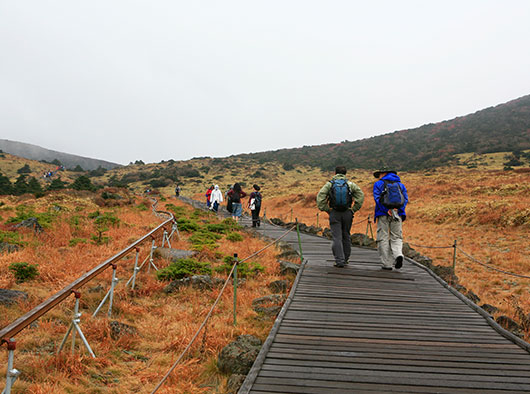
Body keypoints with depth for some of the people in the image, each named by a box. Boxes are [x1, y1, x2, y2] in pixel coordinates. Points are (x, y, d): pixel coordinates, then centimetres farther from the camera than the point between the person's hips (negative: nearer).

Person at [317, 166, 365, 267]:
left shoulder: (330, 184, 1)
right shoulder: (350, 184, 3)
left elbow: (320, 196, -9)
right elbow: (361, 195, -5)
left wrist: (326, 209, -2)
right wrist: (354, 209, 0)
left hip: (334, 214, -1)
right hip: (347, 213, 2)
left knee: (337, 238, -1)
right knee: (346, 236, 16)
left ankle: (339, 260, -8)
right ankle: (345, 258, 25)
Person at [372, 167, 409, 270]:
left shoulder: (378, 184, 7)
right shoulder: (401, 185, 18)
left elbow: (377, 198, -8)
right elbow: (405, 199, 4)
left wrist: (387, 210, -14)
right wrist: (397, 210, -7)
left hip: (383, 215, -3)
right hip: (398, 215, 3)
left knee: (383, 239, 2)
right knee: (397, 237, 9)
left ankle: (386, 264, 0)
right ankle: (398, 254, -19)